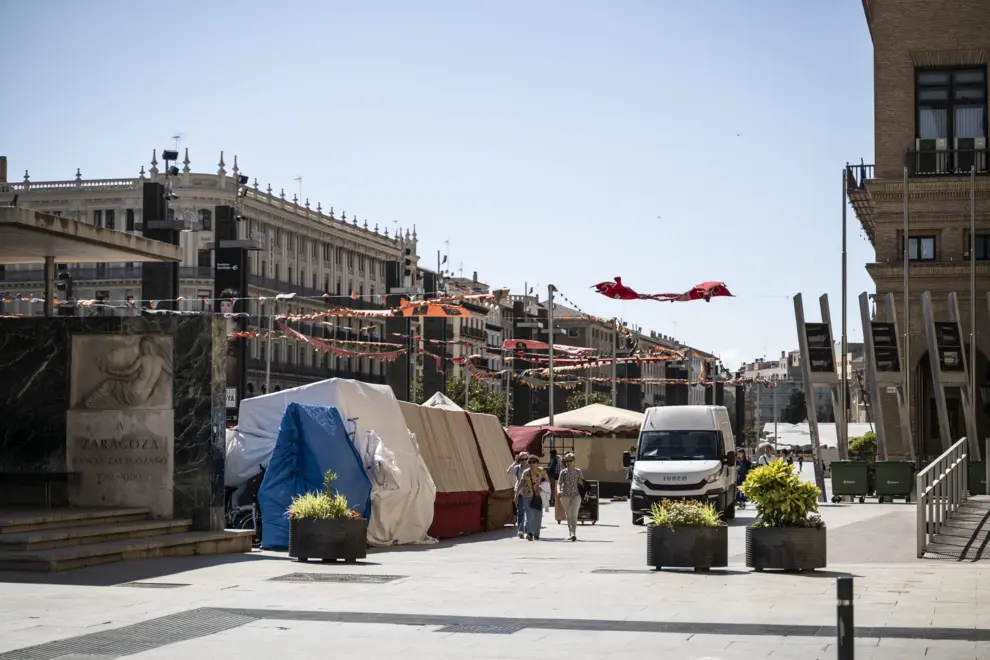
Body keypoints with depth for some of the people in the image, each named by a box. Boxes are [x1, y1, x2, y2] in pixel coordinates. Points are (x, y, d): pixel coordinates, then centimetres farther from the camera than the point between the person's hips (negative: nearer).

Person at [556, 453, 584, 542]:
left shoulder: (578, 471, 5)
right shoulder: (563, 472, 5)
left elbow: (582, 483, 13)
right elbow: (559, 482, -3)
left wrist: (580, 481, -11)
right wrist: (558, 490, -23)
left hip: (576, 495, -1)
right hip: (565, 495, 1)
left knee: (574, 514, -12)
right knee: (568, 515, 7)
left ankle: (574, 533, -19)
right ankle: (570, 533, 19)